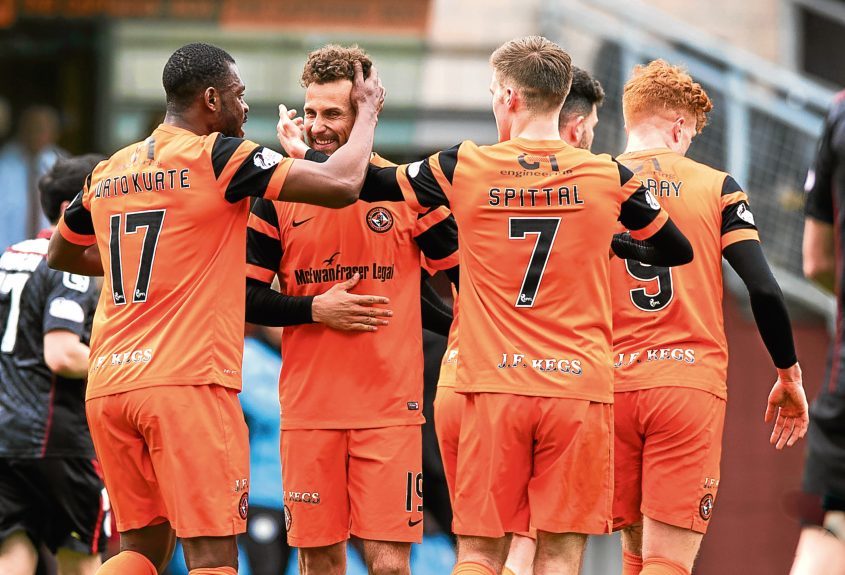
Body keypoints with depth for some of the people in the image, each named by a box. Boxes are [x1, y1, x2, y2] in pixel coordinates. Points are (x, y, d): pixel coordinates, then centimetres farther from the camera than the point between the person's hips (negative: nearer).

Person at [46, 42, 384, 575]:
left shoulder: (108, 173, 15)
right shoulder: (219, 157, -5)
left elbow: (62, 254, 33)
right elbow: (341, 185, -10)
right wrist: (368, 112, 7)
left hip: (107, 387, 7)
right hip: (188, 381, -7)